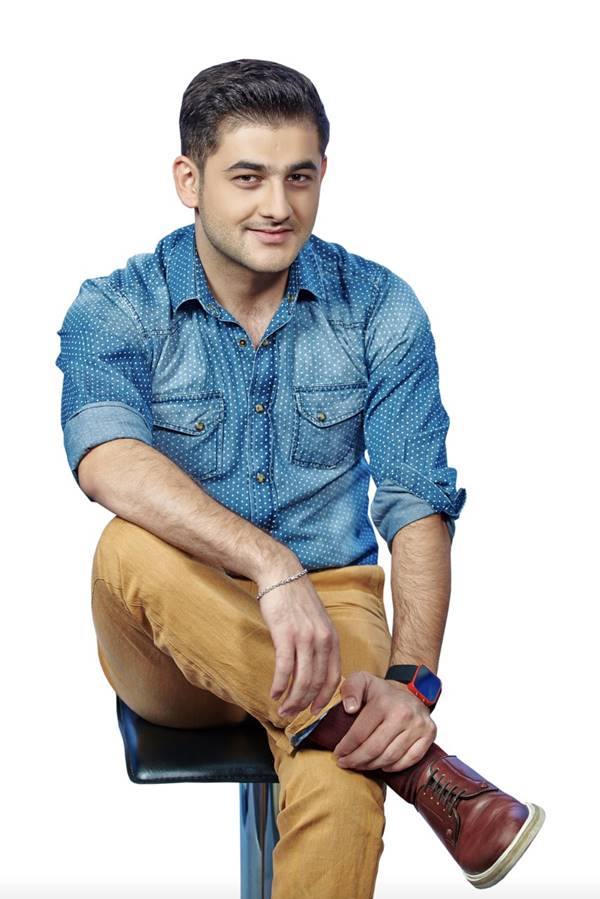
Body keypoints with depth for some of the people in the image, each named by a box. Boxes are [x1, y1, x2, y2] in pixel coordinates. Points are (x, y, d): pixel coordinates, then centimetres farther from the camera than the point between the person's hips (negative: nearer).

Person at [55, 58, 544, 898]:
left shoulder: (381, 309, -2)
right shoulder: (114, 311, -7)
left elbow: (418, 505, -8)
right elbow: (107, 460, -28)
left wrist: (411, 681, -24)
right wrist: (273, 567, -43)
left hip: (329, 606, 0)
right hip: (174, 640, 1)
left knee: (339, 794, -34)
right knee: (130, 547, -35)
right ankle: (420, 769, -29)